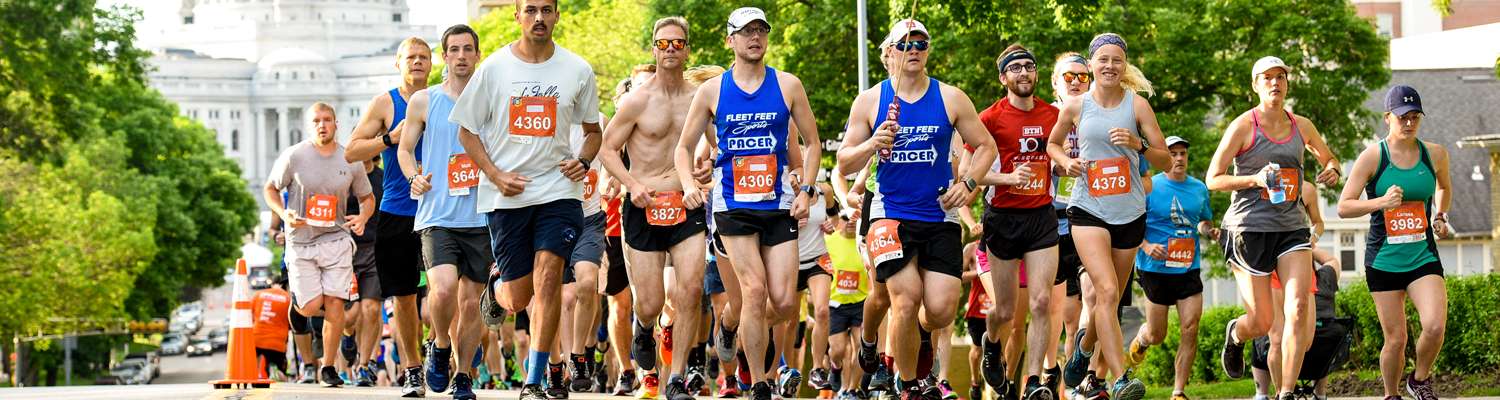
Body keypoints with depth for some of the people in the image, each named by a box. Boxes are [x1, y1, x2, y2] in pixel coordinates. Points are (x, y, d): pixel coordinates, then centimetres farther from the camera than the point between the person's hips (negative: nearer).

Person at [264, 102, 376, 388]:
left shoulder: (350, 161, 1)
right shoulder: (293, 156, -5)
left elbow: (367, 197, 14)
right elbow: (271, 189, 5)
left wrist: (362, 217, -8)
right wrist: (284, 214, -13)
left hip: (336, 239, 1)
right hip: (301, 241, -1)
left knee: (334, 304, -8)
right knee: (311, 307, -8)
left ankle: (328, 367, 4)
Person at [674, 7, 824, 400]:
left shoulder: (788, 86, 5)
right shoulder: (711, 91, 3)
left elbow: (812, 143, 13)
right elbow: (684, 148, 10)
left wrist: (806, 190, 1)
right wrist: (689, 184, -9)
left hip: (779, 205, 1)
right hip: (733, 205, -1)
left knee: (784, 302, -6)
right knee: (754, 290, -15)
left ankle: (751, 332, 31)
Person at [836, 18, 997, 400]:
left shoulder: (951, 98, 2)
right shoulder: (869, 101, 1)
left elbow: (986, 146, 10)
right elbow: (844, 162, 3)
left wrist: (968, 183, -7)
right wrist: (872, 145, -17)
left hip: (940, 215, 1)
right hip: (891, 214, -1)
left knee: (941, 310, -8)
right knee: (906, 300, -15)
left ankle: (919, 330, 32)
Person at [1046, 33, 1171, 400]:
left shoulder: (1137, 104, 1)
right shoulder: (1076, 107, 2)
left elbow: (1165, 160, 2)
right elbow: (1053, 143, 19)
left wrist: (1138, 145, -17)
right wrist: (1066, 161, -2)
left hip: (1129, 212, 2)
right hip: (1088, 209, -2)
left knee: (1108, 299, 12)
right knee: (1107, 291, -19)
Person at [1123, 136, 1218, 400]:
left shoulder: (1199, 188, 9)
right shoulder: (1149, 187, -5)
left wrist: (1209, 231, 1)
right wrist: (1146, 246, -19)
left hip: (1189, 269, 3)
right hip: (1156, 269, -3)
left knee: (1190, 329, -11)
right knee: (1157, 335, 7)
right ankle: (1141, 339, 46)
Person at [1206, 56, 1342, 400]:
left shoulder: (1301, 127, 10)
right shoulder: (1243, 127, -4)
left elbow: (1328, 158, 29)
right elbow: (1213, 179, -4)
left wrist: (1332, 171, 5)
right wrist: (1256, 179, -18)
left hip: (1292, 228, 4)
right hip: (1249, 227, -4)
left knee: (1299, 306, -17)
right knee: (1260, 323, -2)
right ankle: (1235, 334, 37)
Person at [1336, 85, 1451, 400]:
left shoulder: (1435, 154, 4)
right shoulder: (1372, 157, -6)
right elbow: (1343, 207, -8)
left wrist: (1440, 215, 10)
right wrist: (1381, 202, -22)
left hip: (1424, 256, 2)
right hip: (1384, 259, -2)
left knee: (1435, 326, -19)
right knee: (1396, 339, -1)